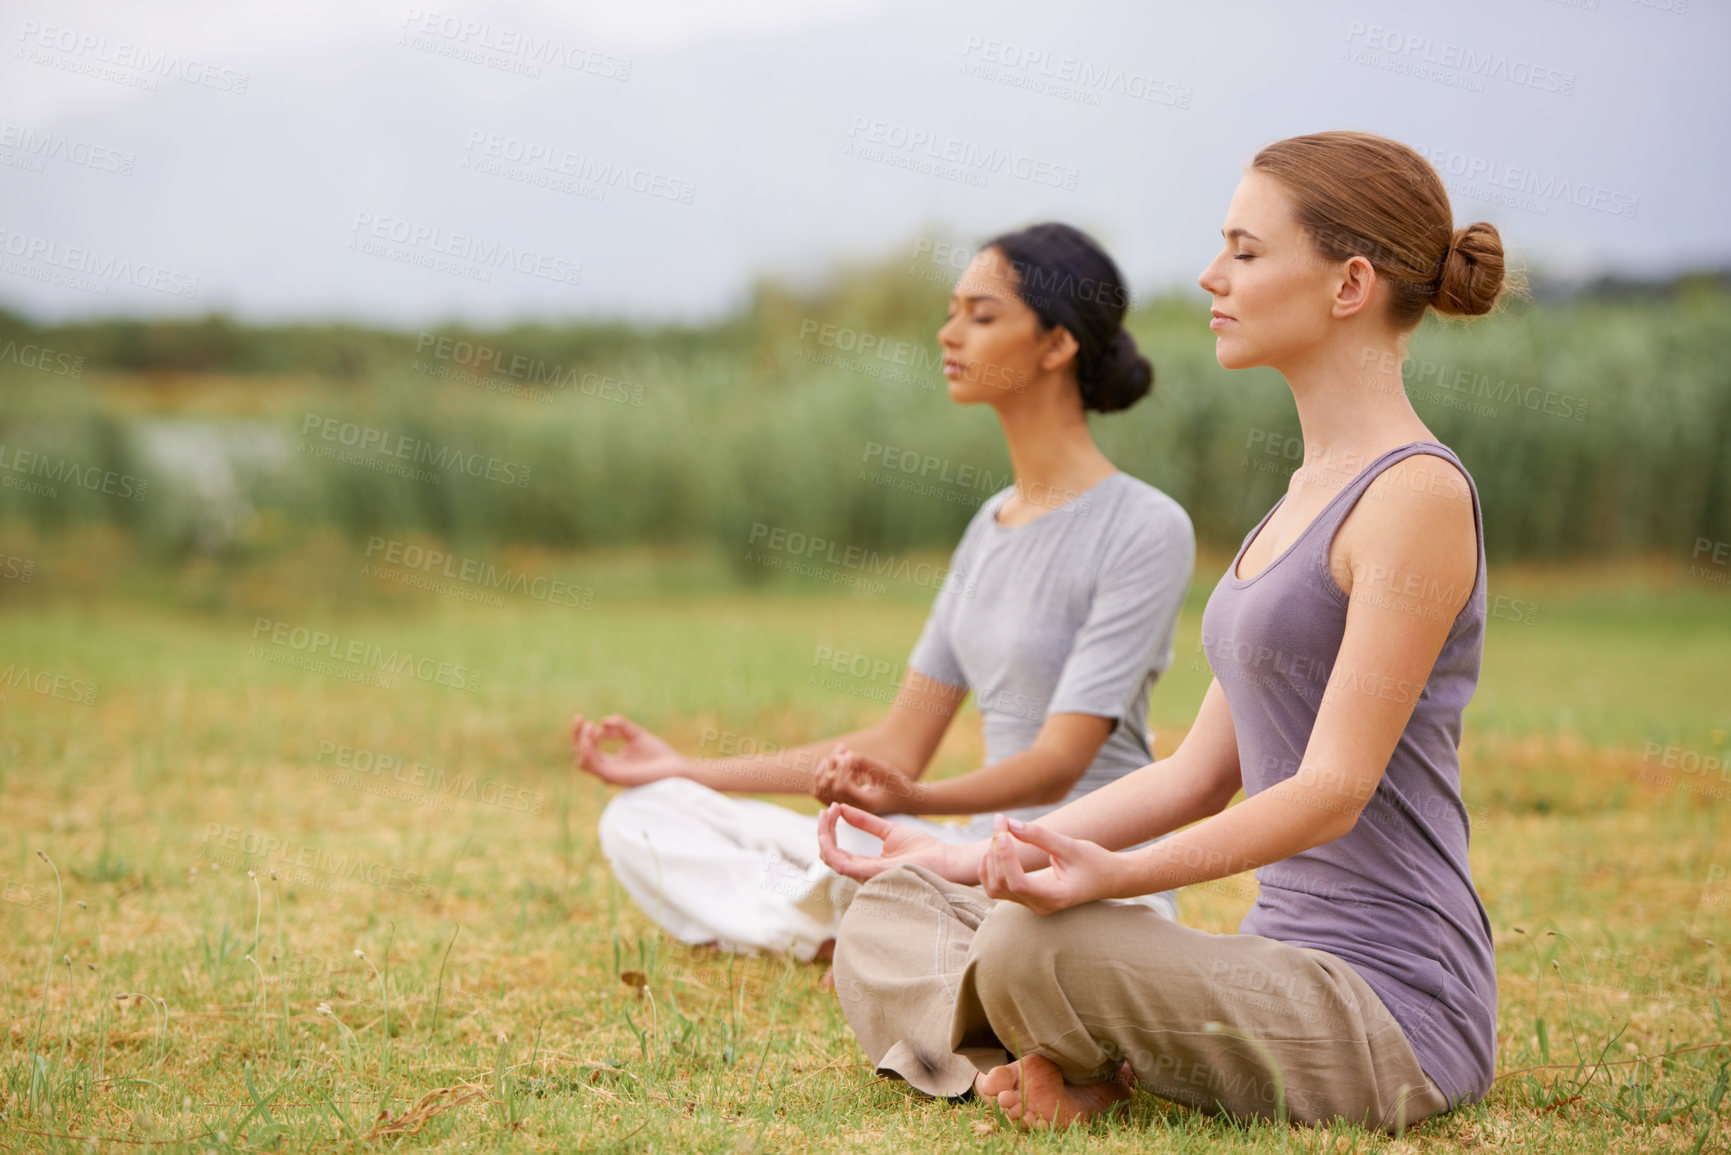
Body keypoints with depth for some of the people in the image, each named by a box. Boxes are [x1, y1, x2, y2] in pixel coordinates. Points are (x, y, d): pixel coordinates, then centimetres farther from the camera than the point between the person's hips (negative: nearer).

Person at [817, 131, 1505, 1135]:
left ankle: (1092, 1066, -3)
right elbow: (1203, 772, 16)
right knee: (889, 922, 6)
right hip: (1288, 963, 9)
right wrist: (970, 859, 12)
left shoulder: (1417, 493, -13)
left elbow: (1336, 788, -20)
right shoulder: (1309, 493, 17)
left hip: (1392, 1007, -9)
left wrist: (1116, 875, -33)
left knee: (1039, 946, -31)